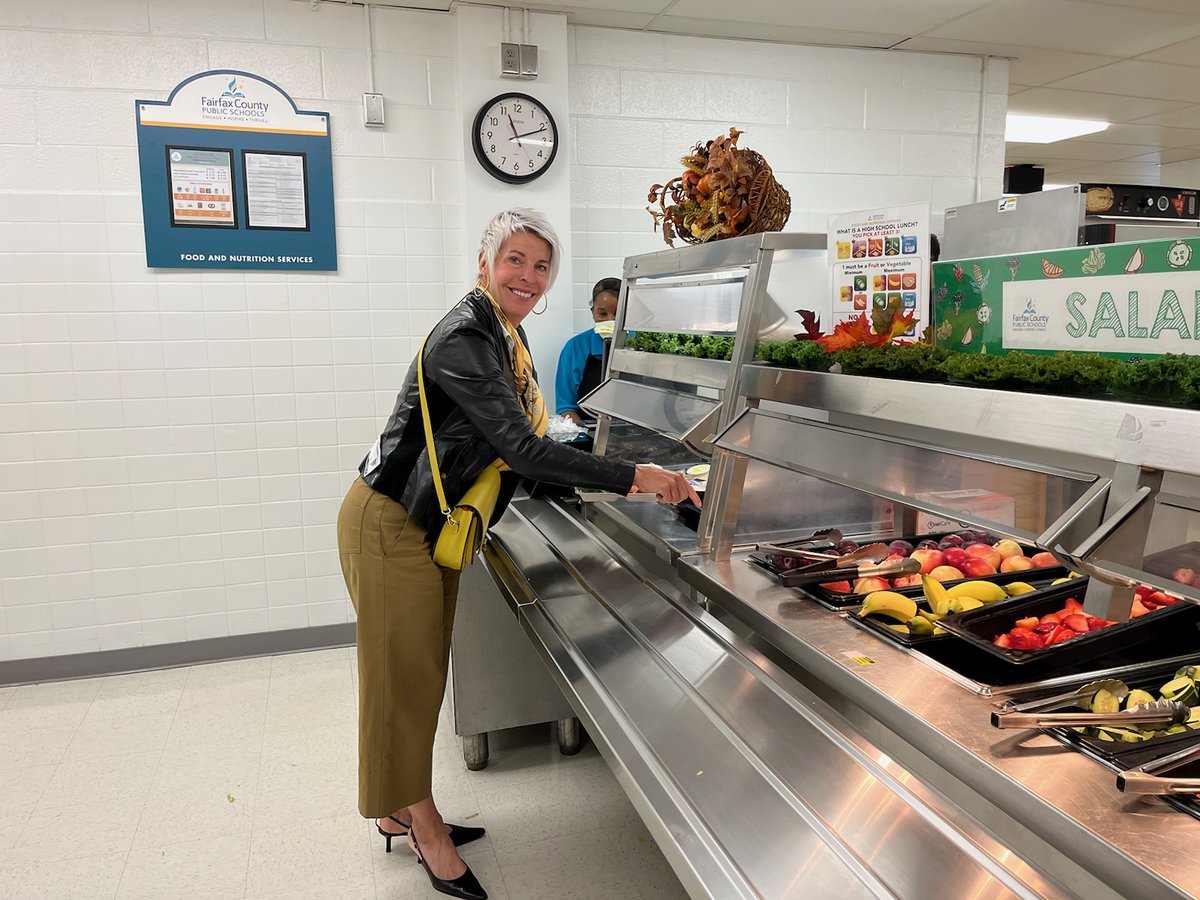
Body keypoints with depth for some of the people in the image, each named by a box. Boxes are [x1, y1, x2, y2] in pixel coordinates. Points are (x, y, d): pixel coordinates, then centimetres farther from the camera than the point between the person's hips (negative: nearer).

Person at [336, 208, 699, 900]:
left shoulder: (505, 334, 7)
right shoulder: (464, 338, -22)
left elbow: (514, 448, 11)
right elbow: (522, 449, -28)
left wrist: (613, 480, 5)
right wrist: (632, 476, -26)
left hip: (433, 522, 9)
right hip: (391, 524, -9)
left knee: (421, 669, 16)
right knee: (406, 672, 3)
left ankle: (402, 811, 32)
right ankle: (425, 828, 19)